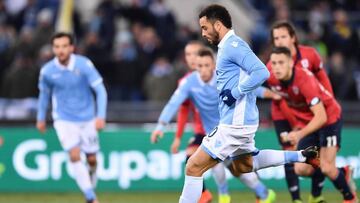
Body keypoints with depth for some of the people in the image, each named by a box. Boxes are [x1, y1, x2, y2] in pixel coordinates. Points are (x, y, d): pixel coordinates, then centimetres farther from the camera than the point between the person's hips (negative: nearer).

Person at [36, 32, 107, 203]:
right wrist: (41, 118, 18)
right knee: (74, 155, -17)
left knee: (92, 159, 5)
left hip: (86, 118, 0)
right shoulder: (47, 71, -9)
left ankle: (91, 186, 36)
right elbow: (44, 94, 10)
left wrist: (101, 116, -22)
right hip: (64, 120, 0)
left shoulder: (84, 65, -15)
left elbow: (100, 91, -12)